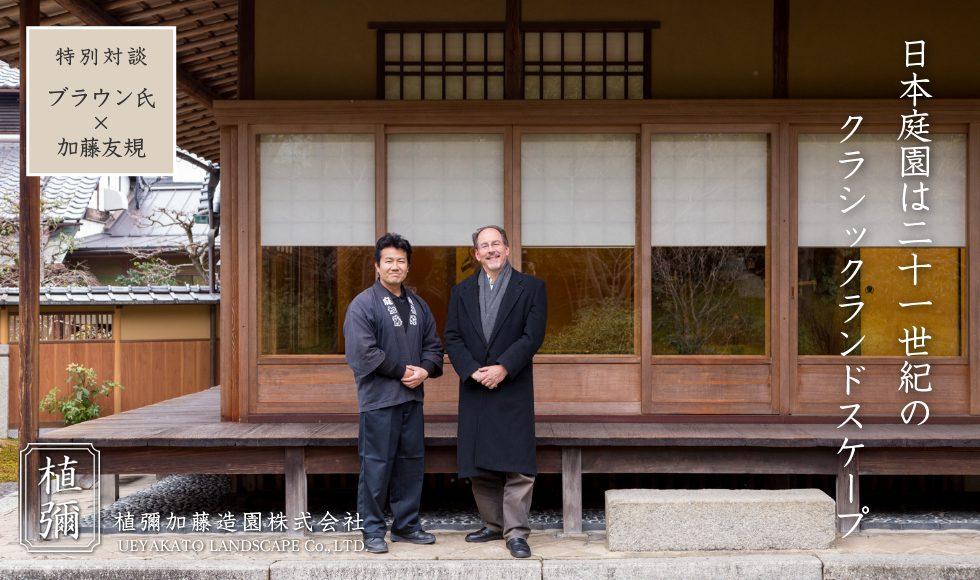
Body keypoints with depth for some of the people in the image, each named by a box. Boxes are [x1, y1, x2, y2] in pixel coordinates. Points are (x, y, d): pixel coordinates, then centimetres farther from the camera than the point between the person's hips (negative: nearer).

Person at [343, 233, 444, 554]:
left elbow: (433, 345, 15)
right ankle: (373, 530, 9)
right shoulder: (362, 304, -6)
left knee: (412, 461, 12)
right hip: (378, 398, -7)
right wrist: (403, 371, -13)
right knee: (376, 464, -2)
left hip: (412, 396, 7)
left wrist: (425, 370, -6)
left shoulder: (418, 305, 15)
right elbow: (364, 352, -15)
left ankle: (407, 524, 25)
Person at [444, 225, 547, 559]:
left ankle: (516, 532, 0)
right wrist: (472, 370, -11)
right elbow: (452, 338, 5)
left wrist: (503, 367, -15)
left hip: (513, 389, -3)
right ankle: (493, 525, 21)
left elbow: (533, 335, -6)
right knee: (479, 464, 8)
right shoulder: (462, 291, 12)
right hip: (474, 390, 4)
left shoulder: (531, 288, 3)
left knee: (517, 464, -7)